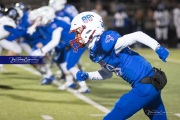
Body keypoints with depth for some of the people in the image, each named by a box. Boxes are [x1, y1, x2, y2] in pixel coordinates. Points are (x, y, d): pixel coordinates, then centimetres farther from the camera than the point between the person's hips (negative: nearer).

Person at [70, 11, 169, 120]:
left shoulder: (106, 42, -19)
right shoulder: (95, 50, 9)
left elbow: (137, 35, -22)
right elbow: (108, 73, 22)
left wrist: (158, 48, -27)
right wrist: (87, 76, 9)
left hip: (146, 86, -9)